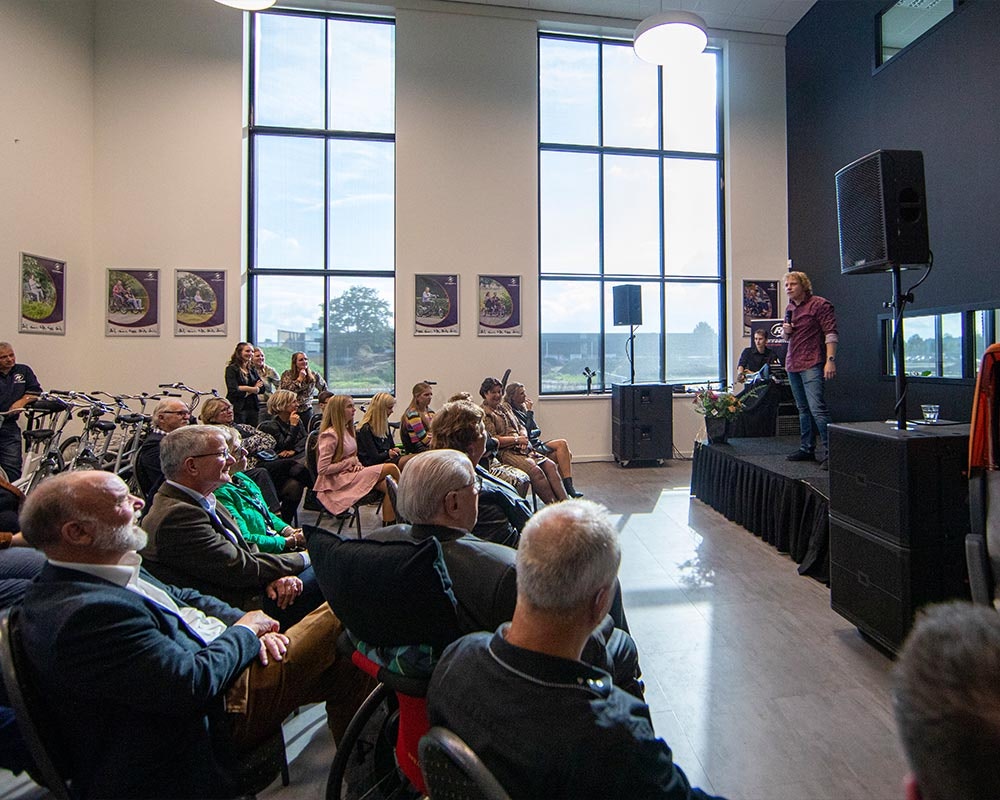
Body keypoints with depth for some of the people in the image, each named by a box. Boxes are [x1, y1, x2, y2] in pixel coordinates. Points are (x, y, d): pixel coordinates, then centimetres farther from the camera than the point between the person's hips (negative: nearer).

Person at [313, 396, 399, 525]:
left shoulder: (347, 430, 12)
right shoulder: (330, 435, -15)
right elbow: (322, 469, -18)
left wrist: (357, 464, 0)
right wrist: (349, 462, -13)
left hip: (351, 474, 8)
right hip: (339, 482, -8)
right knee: (392, 468, -18)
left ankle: (388, 525, -12)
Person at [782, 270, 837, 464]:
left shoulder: (819, 304, -5)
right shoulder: (790, 308, 17)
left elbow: (831, 333, -11)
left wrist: (830, 360, -20)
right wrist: (785, 331, 5)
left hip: (811, 364, -8)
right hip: (792, 364, 8)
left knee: (817, 408, -15)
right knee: (803, 409, 12)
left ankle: (830, 452, -11)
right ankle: (807, 449, 18)